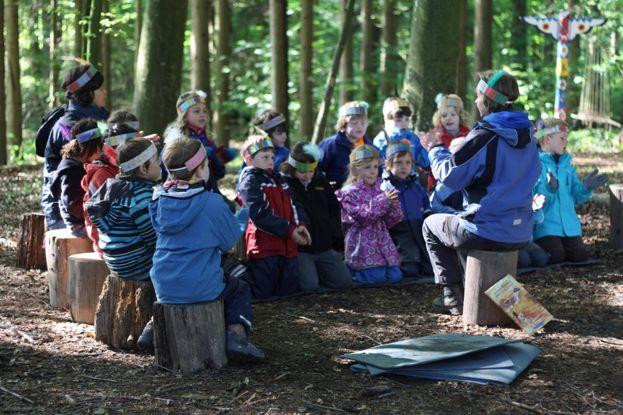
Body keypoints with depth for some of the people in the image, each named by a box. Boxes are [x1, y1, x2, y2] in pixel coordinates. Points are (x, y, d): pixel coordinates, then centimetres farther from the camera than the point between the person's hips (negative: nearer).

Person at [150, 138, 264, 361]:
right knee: (240, 289, 24)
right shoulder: (212, 203, -15)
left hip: (163, 289, 5)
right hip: (200, 288, -5)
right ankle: (236, 335, 2)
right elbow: (230, 241, -2)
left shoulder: (161, 198, -1)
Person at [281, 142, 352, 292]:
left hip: (323, 246, 6)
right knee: (309, 285, -23)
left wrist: (336, 235, 13)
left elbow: (334, 209, 20)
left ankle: (312, 271, 19)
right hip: (299, 249, -6)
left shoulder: (320, 180, 10)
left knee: (344, 281, -1)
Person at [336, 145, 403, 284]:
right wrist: (384, 200, -19)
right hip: (362, 245, -6)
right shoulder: (349, 192, -6)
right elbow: (363, 216, -17)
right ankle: (349, 270, 8)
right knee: (376, 277, -18)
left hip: (382, 241, 6)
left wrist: (394, 205, -9)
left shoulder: (380, 189, 13)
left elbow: (390, 222, 12)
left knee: (395, 276, -4)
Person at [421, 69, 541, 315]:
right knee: (462, 221, 36)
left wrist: (436, 149, 6)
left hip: (488, 233, -7)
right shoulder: (526, 135, 5)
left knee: (431, 225, 20)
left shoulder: (483, 137, -18)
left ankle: (454, 295, 14)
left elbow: (450, 176, -14)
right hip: (521, 234, 7)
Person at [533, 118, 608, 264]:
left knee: (579, 255, -9)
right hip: (545, 224, -6)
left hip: (568, 224, 6)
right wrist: (548, 190, -32)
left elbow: (575, 196, 13)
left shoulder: (566, 164, 15)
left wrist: (586, 187, -6)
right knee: (556, 256, -21)